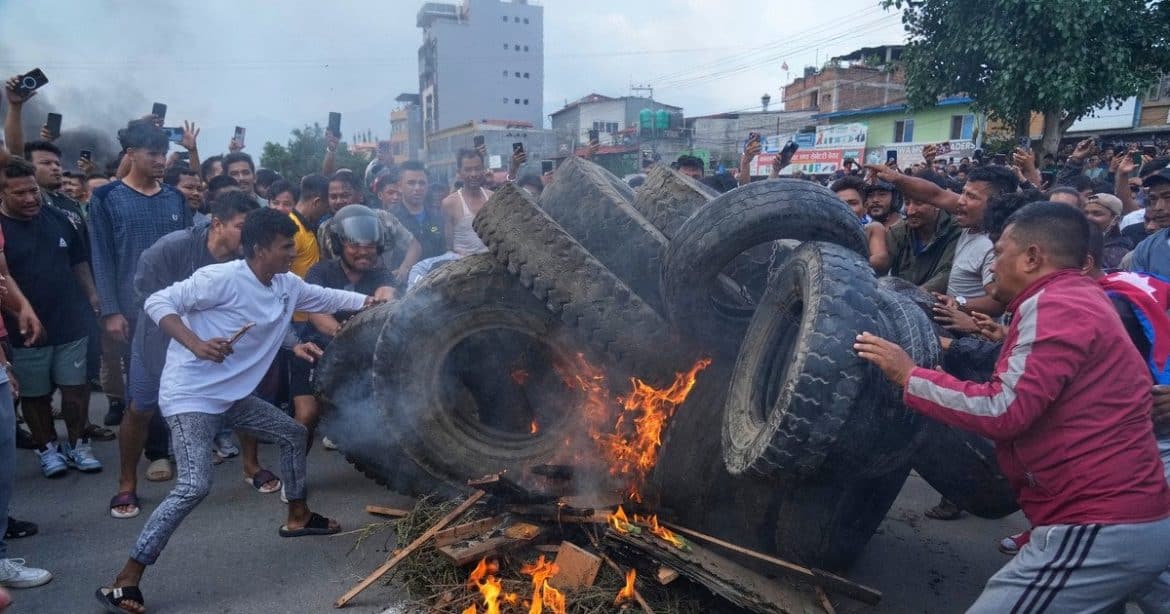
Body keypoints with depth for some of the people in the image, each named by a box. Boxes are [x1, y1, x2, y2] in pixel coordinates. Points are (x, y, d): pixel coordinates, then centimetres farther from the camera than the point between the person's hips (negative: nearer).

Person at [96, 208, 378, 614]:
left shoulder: (288, 285, 3)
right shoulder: (221, 278, -21)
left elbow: (326, 298, 18)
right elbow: (158, 303, -20)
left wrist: (369, 301, 9)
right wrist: (195, 344, -34)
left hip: (231, 396, 9)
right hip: (190, 395, -9)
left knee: (292, 433, 19)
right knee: (194, 486, -21)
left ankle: (298, 517, 38)